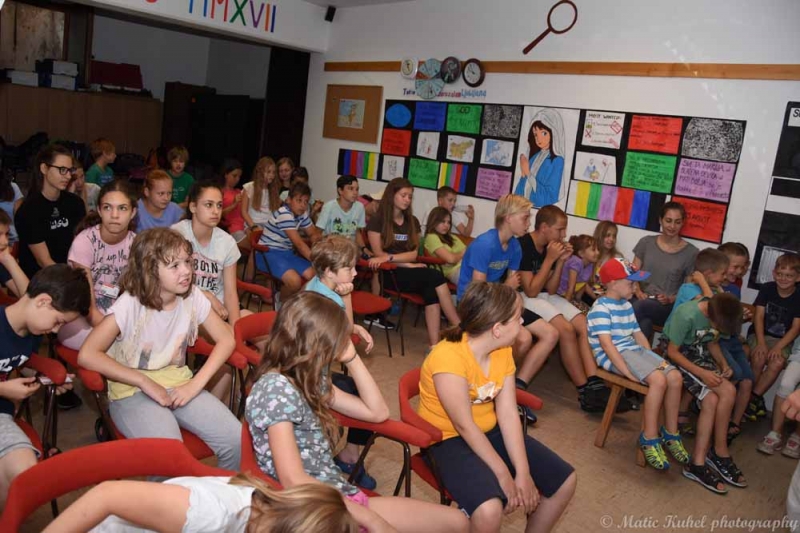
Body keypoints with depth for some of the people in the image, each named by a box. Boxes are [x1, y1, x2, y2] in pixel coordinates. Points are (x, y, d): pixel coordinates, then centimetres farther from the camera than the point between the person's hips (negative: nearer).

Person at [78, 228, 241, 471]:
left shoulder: (192, 296, -6)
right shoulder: (130, 304, -17)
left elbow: (226, 339, 0)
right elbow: (87, 355, -21)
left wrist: (196, 384, -11)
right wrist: (146, 382, -22)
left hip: (178, 383, 4)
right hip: (133, 390, -4)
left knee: (237, 440, -16)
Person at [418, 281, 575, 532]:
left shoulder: (503, 351, -4)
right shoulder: (448, 357, -29)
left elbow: (508, 415, -9)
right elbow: (464, 426, -26)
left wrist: (523, 473, -16)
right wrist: (503, 475, -23)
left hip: (490, 431, 8)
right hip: (448, 439, -7)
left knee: (565, 480, 3)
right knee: (489, 510, -32)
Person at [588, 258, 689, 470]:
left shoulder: (626, 305, 18)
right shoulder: (601, 308, -11)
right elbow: (606, 343, -20)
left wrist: (652, 359, 6)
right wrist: (627, 371, -25)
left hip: (635, 350, 9)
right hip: (614, 355, -9)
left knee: (675, 377, -10)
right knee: (659, 379, -28)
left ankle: (670, 433, 5)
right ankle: (649, 438, -16)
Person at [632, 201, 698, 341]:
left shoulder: (690, 252, 2)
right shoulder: (646, 242, 10)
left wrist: (670, 299, -13)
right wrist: (639, 293, -9)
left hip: (668, 308, -1)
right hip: (643, 300, 1)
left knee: (639, 306, -35)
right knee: (645, 322, -36)